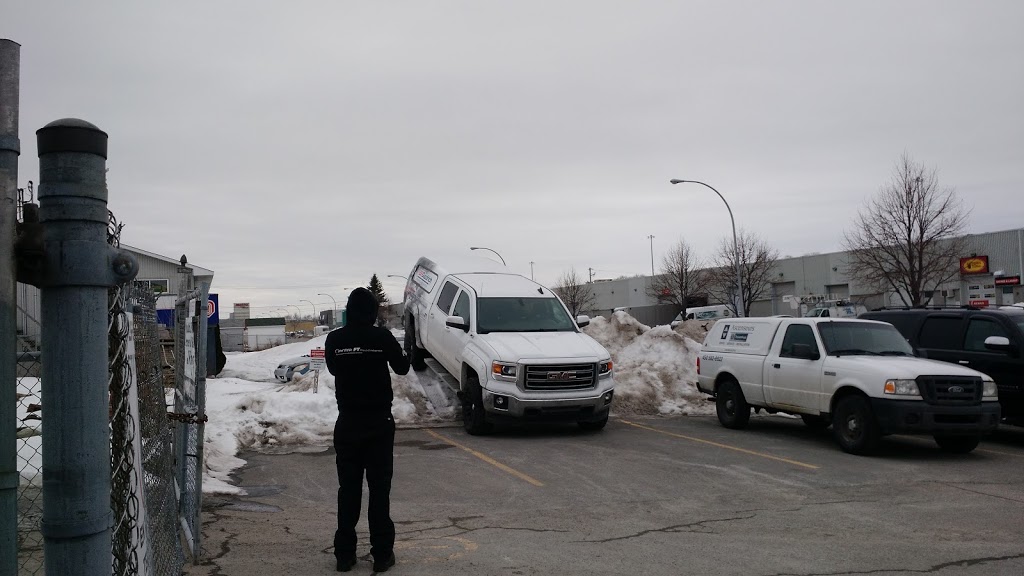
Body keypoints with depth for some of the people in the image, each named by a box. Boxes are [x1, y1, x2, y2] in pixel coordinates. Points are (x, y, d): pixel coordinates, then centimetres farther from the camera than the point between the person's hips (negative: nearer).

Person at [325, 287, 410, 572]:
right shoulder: (382, 337, -12)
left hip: (347, 423, 2)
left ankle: (344, 554, 13)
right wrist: (402, 352, 22)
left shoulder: (335, 339, -5)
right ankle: (382, 554, 8)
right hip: (379, 423, -2)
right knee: (379, 489, 4)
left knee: (348, 489, 9)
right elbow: (402, 367, 2)